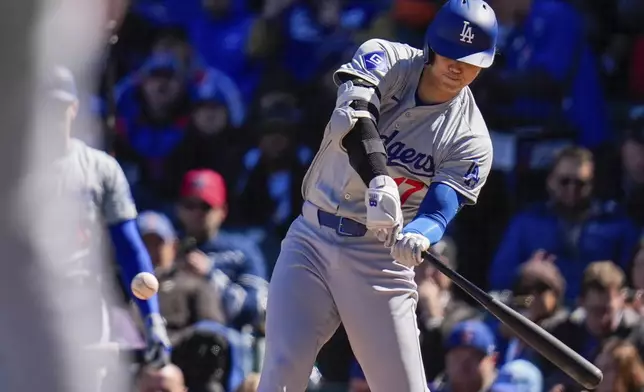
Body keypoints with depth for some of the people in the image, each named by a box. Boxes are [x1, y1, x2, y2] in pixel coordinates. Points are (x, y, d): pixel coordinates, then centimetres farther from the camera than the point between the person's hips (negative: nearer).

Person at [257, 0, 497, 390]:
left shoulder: (471, 141, -5)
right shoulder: (384, 59, -5)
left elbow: (438, 211, -16)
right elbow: (352, 117, -25)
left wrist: (417, 239, -41)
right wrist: (379, 181, -42)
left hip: (382, 258, 0)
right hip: (312, 238, 0)